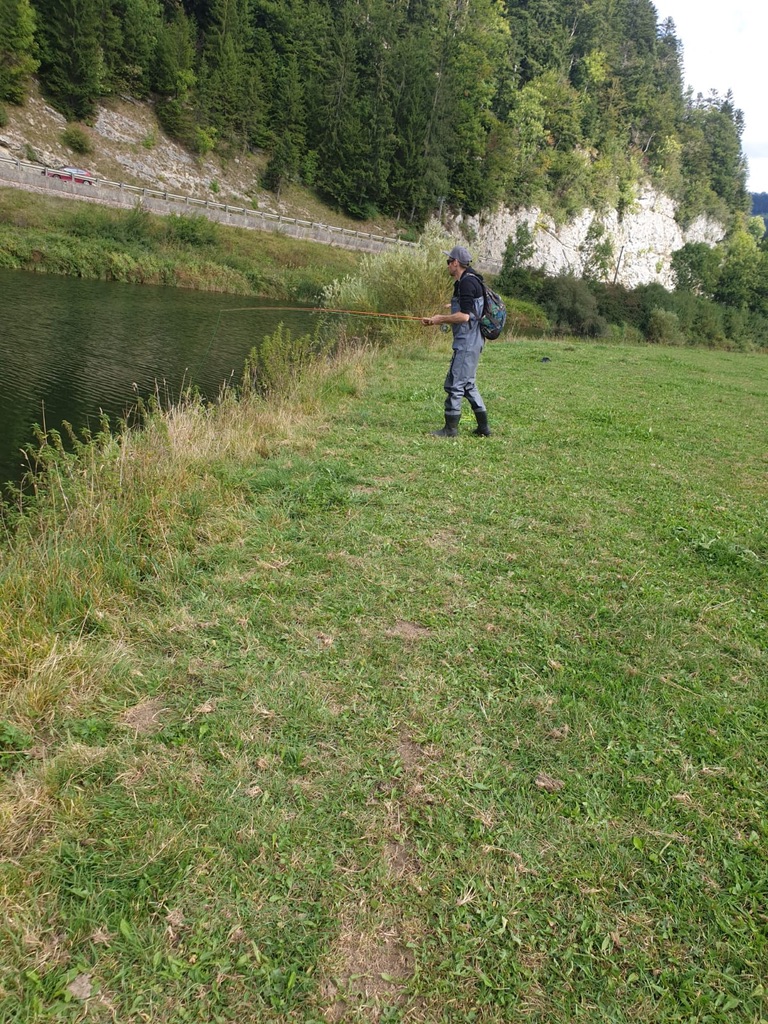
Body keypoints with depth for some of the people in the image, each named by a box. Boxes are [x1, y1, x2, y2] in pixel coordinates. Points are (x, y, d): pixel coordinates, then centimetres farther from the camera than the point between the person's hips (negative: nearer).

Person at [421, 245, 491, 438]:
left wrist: (439, 319, -11)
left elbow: (464, 316, -21)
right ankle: (483, 427, 19)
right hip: (469, 342, 11)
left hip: (467, 343, -11)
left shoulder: (467, 282, -14)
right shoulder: (465, 282, 17)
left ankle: (451, 428, -1)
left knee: (455, 384, -6)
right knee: (468, 384, 15)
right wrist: (441, 317, 15)